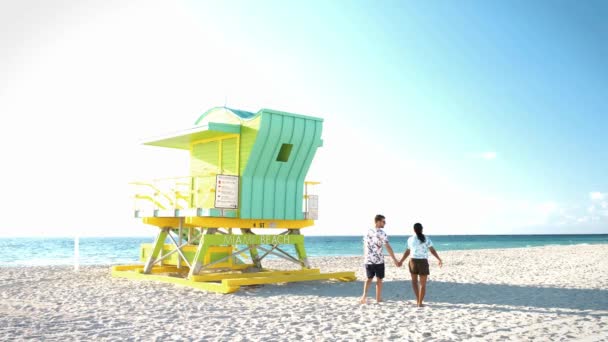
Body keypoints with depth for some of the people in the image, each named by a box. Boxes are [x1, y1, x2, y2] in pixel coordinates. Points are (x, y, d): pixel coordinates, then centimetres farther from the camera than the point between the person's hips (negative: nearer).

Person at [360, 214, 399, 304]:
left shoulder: (368, 232, 6)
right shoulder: (381, 233, -11)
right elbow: (388, 247, -14)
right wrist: (394, 259, -9)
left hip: (368, 260, 5)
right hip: (379, 260, -4)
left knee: (369, 278, 14)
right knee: (379, 279, 9)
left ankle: (364, 295, -4)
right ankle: (378, 298, 16)